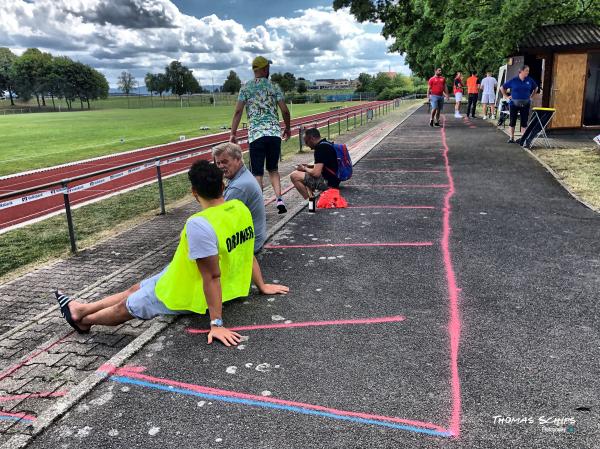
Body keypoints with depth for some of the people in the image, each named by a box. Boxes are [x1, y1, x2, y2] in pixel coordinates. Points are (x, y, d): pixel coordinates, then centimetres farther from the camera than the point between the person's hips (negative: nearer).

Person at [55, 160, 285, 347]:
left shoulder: (199, 224, -33)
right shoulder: (241, 208, -8)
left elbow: (212, 276, -33)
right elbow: (247, 252, 3)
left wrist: (216, 323, -29)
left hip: (188, 295, -8)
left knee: (126, 307, 18)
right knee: (136, 289, 24)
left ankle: (83, 320, 45)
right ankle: (82, 308, 43)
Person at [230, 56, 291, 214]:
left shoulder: (245, 88, 5)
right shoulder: (274, 87, 7)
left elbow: (238, 112, -3)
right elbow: (285, 111, 3)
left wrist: (233, 134, -1)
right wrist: (288, 128, 18)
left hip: (256, 134, -2)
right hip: (275, 133, 2)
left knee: (257, 173, 3)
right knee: (273, 169, 18)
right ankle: (279, 199, 2)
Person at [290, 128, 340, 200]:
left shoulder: (321, 148, -18)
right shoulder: (326, 144, 14)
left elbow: (316, 173, -23)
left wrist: (304, 168, -4)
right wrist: (308, 167, 17)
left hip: (328, 182, -11)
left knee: (294, 176, -13)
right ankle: (311, 197, 11)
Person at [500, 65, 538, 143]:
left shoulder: (530, 80, 2)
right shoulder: (513, 80, -4)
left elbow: (535, 88, 20)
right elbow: (502, 88, 5)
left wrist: (531, 96, 12)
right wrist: (506, 96, 2)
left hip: (525, 104, 2)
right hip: (514, 104, -1)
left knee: (524, 121, 3)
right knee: (512, 121, 4)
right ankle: (512, 138, 14)